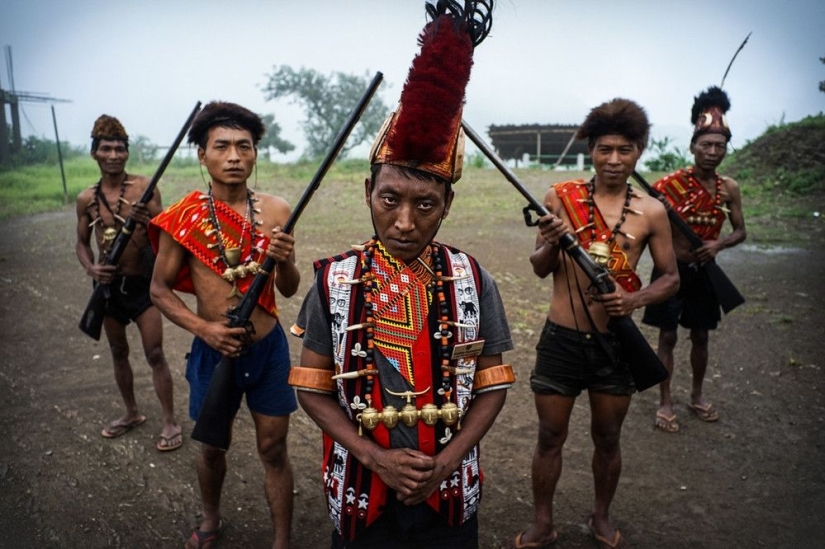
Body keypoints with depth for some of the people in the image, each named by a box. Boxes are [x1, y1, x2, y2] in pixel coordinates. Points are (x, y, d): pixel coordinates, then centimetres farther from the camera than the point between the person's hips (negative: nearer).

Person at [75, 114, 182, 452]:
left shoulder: (144, 187, -8)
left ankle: (170, 422, 9)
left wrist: (146, 221, -29)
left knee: (155, 354, -3)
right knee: (118, 354, 17)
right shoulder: (86, 198, 2)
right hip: (108, 284, 4)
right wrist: (91, 268, -8)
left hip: (142, 282, -4)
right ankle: (131, 413, 35)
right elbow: (82, 242, 10)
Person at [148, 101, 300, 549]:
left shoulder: (275, 210, -6)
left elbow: (289, 290, 1)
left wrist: (285, 262, -22)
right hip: (213, 349, 0)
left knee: (273, 448, 10)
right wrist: (204, 328, -16)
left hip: (269, 348, 0)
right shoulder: (185, 216, -9)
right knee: (212, 446, 20)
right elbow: (160, 290, -1)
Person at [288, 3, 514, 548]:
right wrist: (376, 458, -16)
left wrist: (444, 463, -14)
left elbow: (491, 385, -4)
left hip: (449, 494, 1)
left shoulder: (473, 281, -10)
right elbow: (314, 388, -6)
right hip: (362, 494, 0)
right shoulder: (336, 280, -12)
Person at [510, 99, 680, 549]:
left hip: (617, 342, 1)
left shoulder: (651, 212, -2)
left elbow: (670, 277, 6)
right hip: (561, 339, -1)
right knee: (550, 436, 11)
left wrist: (635, 299, -15)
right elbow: (540, 269, -1)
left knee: (607, 438, 18)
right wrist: (552, 243, -24)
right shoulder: (561, 197, -4)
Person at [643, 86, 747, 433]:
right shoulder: (671, 183, -12)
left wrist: (718, 244, -13)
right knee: (668, 337, 3)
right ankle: (665, 402, 18)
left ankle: (697, 396, 35)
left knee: (700, 337, 16)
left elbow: (740, 231, 7)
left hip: (704, 270, 4)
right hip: (672, 269, -4)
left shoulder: (728, 188, 0)